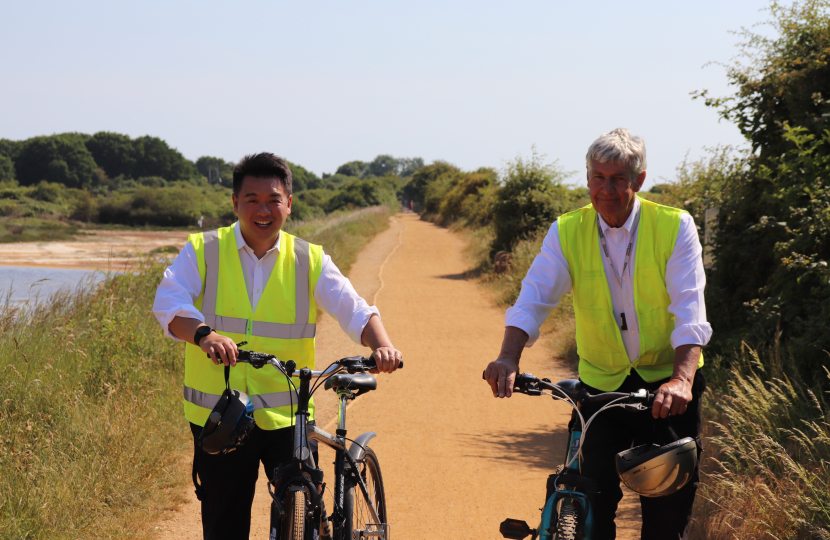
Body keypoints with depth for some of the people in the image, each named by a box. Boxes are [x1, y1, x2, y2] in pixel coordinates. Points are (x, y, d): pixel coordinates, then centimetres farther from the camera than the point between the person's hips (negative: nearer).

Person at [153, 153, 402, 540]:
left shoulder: (309, 261, 6)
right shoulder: (202, 252, 2)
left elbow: (354, 310, -5)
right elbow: (170, 303, -14)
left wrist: (382, 346, -26)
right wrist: (204, 333, -35)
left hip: (287, 417, 1)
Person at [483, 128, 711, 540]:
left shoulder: (675, 228, -9)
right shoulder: (566, 232, -3)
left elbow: (689, 310, -18)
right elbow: (533, 298, -13)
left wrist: (681, 380, -35)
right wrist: (508, 358, -32)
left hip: (667, 386, -1)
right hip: (602, 383, 1)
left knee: (669, 507, 0)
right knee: (593, 496, -10)